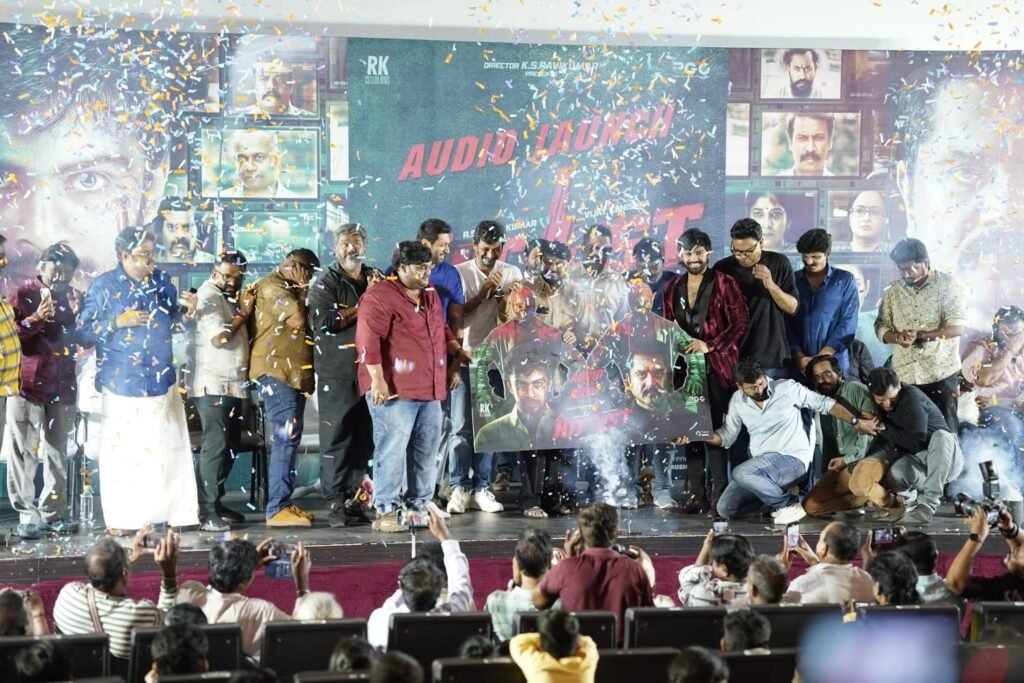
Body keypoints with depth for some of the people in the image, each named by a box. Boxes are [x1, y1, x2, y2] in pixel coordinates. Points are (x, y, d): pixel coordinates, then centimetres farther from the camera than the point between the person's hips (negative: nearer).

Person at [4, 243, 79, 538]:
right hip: (27, 384, -4)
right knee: (24, 452, -6)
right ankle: (27, 514, -5)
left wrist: (77, 315, -6)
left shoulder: (74, 298, 12)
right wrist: (36, 318, -19)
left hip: (62, 386, 4)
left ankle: (52, 513, 9)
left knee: (57, 453, 4)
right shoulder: (23, 296, 0)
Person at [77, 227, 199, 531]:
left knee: (167, 446, 5)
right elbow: (83, 332, -6)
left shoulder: (162, 281, 7)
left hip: (161, 379, 4)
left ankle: (174, 510, 12)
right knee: (123, 451, -3)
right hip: (123, 381, -4)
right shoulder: (104, 285, -4)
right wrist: (118, 322, -17)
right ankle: (124, 519, 5)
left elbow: (172, 320, 18)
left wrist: (186, 309, -3)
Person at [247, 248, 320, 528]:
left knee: (290, 439, 12)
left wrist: (302, 294, 8)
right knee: (285, 439, -14)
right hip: (277, 372, -11)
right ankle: (277, 508, -14)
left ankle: (283, 503, 17)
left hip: (294, 374, 11)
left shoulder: (289, 288, 21)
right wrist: (303, 293, -5)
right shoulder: (271, 286, -10)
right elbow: (298, 319, -19)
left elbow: (303, 322, 19)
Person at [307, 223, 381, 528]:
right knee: (335, 439, -5)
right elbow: (325, 321, -13)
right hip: (336, 376, -4)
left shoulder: (376, 279, 16)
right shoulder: (325, 284, 2)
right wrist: (363, 306, -6)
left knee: (364, 440, 3)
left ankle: (354, 499, 10)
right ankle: (336, 503, -2)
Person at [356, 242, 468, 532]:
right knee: (392, 450, -9)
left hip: (430, 390, 8)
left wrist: (457, 351, 19)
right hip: (394, 390, -8)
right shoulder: (380, 297, -9)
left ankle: (420, 505, 21)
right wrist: (377, 379, -21)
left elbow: (442, 329, 33)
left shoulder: (430, 295, 17)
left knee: (426, 451, 11)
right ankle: (385, 513, -5)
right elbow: (368, 340, -17)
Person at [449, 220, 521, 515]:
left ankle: (481, 488, 7)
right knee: (462, 426, -3)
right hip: (466, 357, -2)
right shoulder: (459, 273, 0)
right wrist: (482, 294, -15)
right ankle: (460, 488, 0)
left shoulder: (512, 275, 7)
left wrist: (507, 297, -14)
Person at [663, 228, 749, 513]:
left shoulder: (724, 283, 0)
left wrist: (710, 345, -14)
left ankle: (719, 494, -5)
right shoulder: (672, 288, 14)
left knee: (715, 429, -8)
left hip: (717, 366, -4)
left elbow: (741, 323, -5)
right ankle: (696, 495, 6)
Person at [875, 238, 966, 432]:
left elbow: (957, 327, -11)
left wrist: (920, 335, -19)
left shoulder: (946, 284, -3)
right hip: (904, 374, 4)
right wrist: (897, 337, -14)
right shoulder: (893, 290, 10)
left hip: (941, 372, -4)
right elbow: (881, 326, 9)